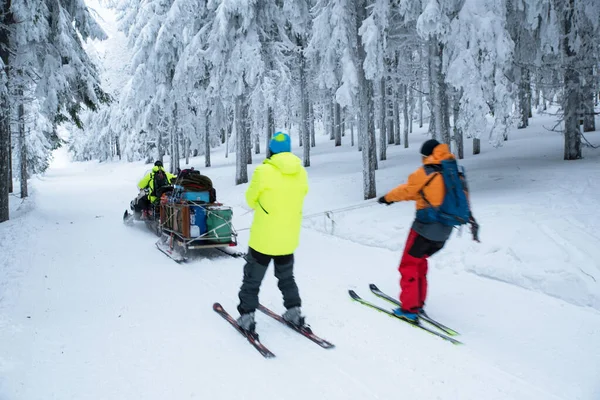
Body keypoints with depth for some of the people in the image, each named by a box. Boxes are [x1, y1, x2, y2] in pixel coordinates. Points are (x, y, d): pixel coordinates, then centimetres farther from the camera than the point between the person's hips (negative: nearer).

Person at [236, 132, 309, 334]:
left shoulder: (263, 171, -18)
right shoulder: (301, 173, -4)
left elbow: (251, 199, -3)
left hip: (263, 238, -4)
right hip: (288, 239, 4)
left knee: (252, 279, 13)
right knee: (286, 277, 25)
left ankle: (247, 316, 16)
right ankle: (294, 311, 29)